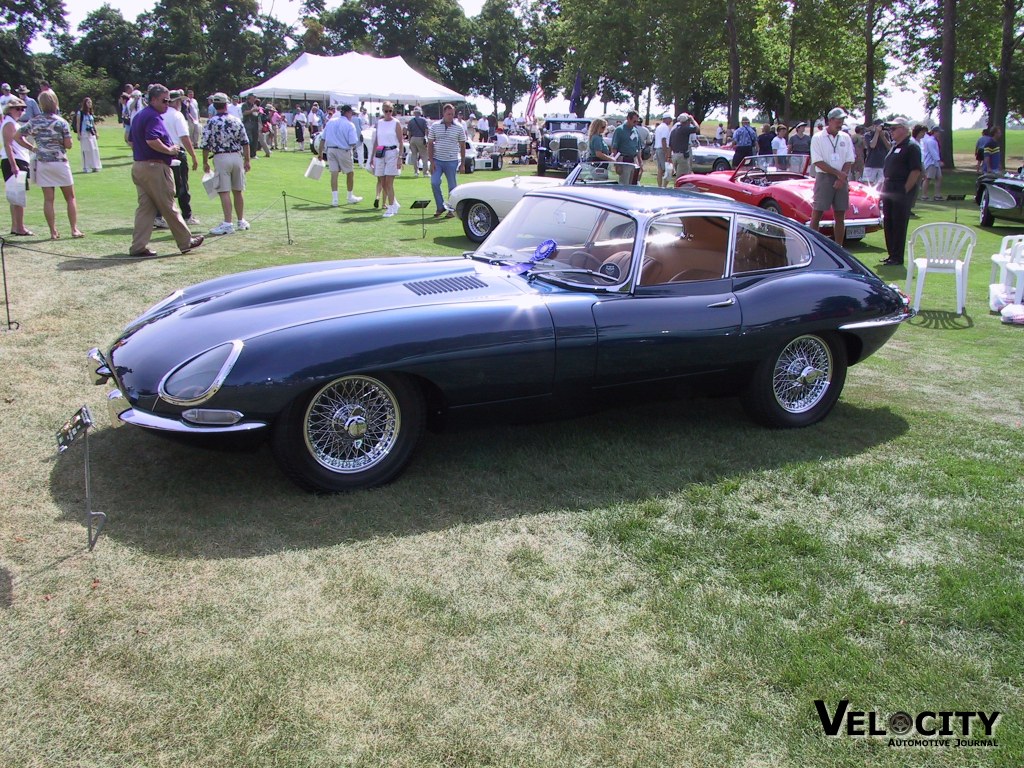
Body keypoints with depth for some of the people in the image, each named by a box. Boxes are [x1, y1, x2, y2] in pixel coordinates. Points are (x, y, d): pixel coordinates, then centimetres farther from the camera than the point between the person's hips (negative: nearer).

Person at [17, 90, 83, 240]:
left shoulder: (34, 121, 3)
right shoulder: (61, 122, -7)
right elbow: (68, 145, -9)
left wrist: (32, 147, 17)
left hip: (42, 164, 3)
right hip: (60, 163, -3)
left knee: (48, 199, 5)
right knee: (70, 197, 7)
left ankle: (53, 232, 4)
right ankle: (74, 229, 1)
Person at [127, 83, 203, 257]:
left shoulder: (138, 116, 18)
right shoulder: (154, 117, -14)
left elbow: (131, 140, 25)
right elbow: (152, 140, -28)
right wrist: (169, 150, -16)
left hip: (138, 166, 9)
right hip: (155, 167, -9)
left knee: (145, 207, 8)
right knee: (169, 207, 0)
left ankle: (138, 246, 5)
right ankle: (186, 242, 11)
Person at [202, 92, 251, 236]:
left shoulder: (211, 122, -5)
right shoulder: (236, 121, 4)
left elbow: (206, 145, -5)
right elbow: (245, 142, 5)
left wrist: (205, 163, 6)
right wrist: (247, 160, 13)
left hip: (221, 158, -4)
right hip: (237, 157, 4)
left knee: (224, 192, -5)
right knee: (238, 191, 13)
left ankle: (228, 223, -11)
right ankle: (241, 221, 22)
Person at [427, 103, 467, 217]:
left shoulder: (459, 128, 2)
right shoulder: (435, 126, 3)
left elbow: (462, 147, 6)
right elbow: (430, 144, 4)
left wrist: (462, 163, 2)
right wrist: (431, 161, -3)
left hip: (452, 161, -1)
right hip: (437, 160, 1)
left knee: (452, 186, 3)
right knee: (434, 183, -11)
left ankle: (452, 209, 15)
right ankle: (440, 207, 5)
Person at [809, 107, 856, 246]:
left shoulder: (845, 137, 9)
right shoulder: (817, 138, -3)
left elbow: (849, 161, 7)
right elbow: (818, 162, -10)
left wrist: (842, 178, -10)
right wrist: (838, 173, -13)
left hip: (842, 180, 4)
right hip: (824, 177, -4)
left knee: (840, 215, 6)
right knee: (816, 214, -6)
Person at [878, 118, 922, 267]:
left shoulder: (911, 147, -10)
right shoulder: (894, 146, 17)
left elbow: (916, 171, -16)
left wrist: (905, 190, -19)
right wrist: (883, 187, 14)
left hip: (901, 192, -9)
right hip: (889, 190, 9)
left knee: (899, 225, -5)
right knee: (888, 223, 11)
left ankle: (898, 258, 0)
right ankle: (892, 255, 21)